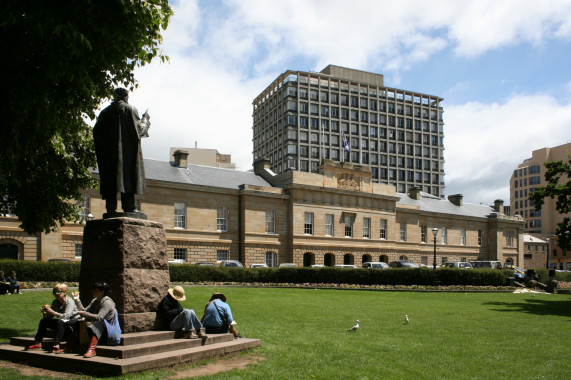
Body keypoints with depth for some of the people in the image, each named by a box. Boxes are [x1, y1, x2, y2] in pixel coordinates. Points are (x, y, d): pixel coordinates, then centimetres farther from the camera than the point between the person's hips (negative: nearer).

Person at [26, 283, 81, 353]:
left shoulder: (70, 302, -17)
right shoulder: (55, 302, 5)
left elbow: (65, 316, -31)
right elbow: (49, 316, 7)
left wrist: (53, 312, -37)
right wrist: (45, 313, -15)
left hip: (73, 322, -8)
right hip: (61, 324, 8)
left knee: (60, 321, -36)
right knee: (44, 321, -3)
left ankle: (56, 346, -41)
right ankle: (37, 343, 1)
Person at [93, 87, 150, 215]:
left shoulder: (105, 112, 12)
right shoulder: (130, 109, -1)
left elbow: (97, 132, 11)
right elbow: (138, 129, -6)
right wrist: (145, 119, 10)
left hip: (108, 151, 4)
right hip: (128, 150, -4)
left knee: (110, 178, 4)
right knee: (128, 175, -4)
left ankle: (110, 207, -1)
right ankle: (128, 206, -11)